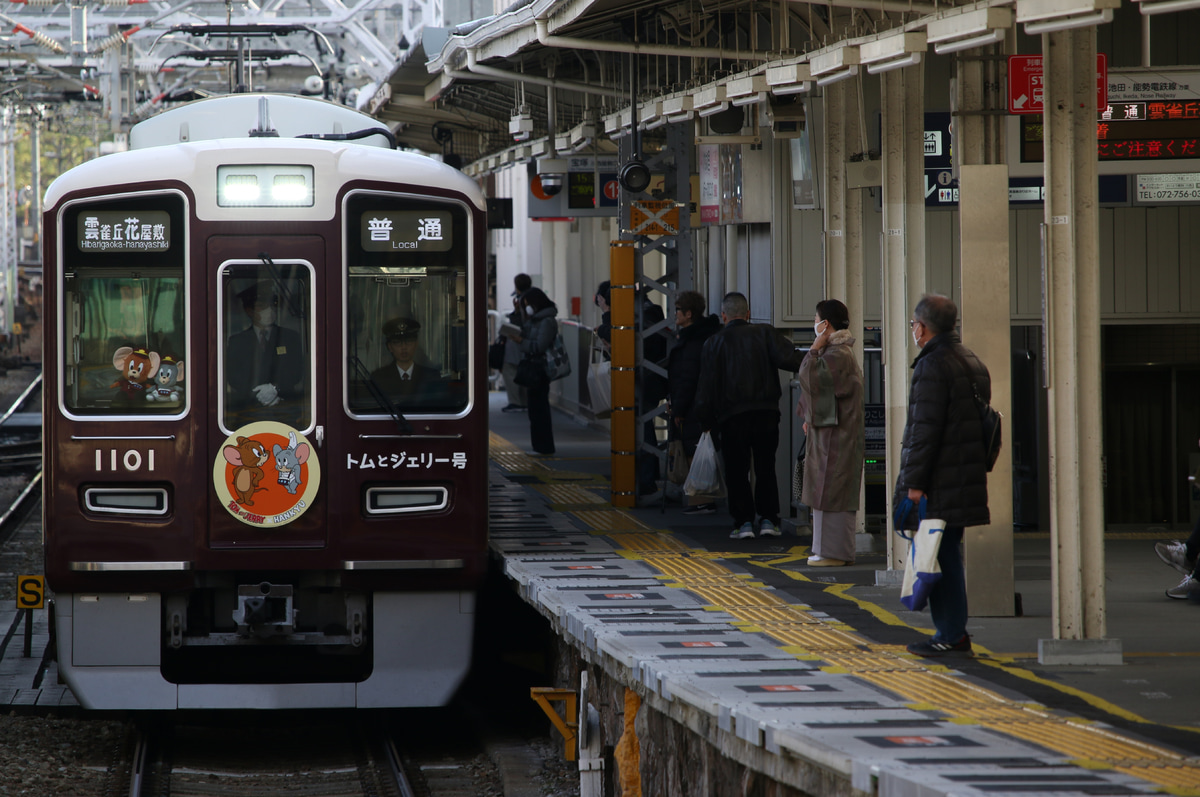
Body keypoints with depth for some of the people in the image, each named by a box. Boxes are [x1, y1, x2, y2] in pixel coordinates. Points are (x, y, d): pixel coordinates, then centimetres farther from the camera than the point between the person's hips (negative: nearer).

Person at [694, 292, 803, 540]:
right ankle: (768, 519, 8)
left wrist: (706, 421, 7)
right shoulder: (766, 333, 2)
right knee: (765, 468, 12)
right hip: (766, 411, 1)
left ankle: (743, 521, 1)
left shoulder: (713, 344, 3)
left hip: (732, 416, -1)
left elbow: (707, 387, 2)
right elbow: (788, 359, -13)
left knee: (736, 471, 6)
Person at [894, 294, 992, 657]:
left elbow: (925, 428, -19)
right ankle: (954, 631, 17)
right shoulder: (972, 362, 16)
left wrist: (914, 481, -17)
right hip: (966, 477, 9)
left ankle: (951, 634, -5)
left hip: (939, 481, -9)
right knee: (948, 554, 15)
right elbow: (982, 421, 20)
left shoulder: (933, 366, -14)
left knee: (939, 555, -5)